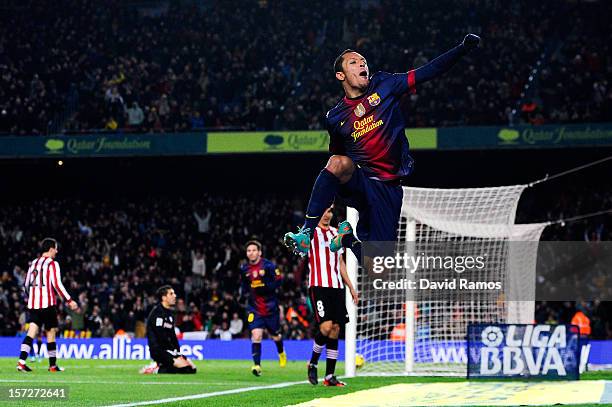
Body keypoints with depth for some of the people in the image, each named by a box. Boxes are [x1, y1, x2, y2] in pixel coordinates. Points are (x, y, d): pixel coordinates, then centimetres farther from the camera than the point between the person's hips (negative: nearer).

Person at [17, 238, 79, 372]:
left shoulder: (33, 263, 15)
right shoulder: (52, 264, -4)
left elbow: (26, 284, 20)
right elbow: (57, 284, -13)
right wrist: (69, 301, -10)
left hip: (33, 303, 5)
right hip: (47, 303, -5)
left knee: (32, 331, -5)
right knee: (51, 332, 7)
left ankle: (21, 361, -23)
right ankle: (52, 365, 14)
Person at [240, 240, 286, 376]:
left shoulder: (268, 265, -11)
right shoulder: (244, 269, 2)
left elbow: (279, 280, -9)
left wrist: (266, 287, -23)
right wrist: (245, 290, 0)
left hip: (270, 307, -1)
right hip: (254, 307, 2)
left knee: (275, 335, 16)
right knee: (256, 335, -17)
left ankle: (281, 353, 49)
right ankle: (257, 365, -15)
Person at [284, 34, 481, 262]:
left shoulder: (384, 85, 3)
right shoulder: (335, 117, 8)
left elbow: (429, 72, -4)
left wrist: (463, 48, -16)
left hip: (388, 189, 1)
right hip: (358, 183, -1)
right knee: (341, 163, -38)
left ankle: (348, 238, 30)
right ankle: (307, 232, -33)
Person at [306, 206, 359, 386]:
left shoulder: (335, 233, 19)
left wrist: (351, 287, 19)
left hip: (336, 287, 6)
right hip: (318, 286, -6)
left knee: (335, 330, 3)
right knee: (326, 326, -18)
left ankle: (330, 376, 7)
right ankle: (313, 363, 6)